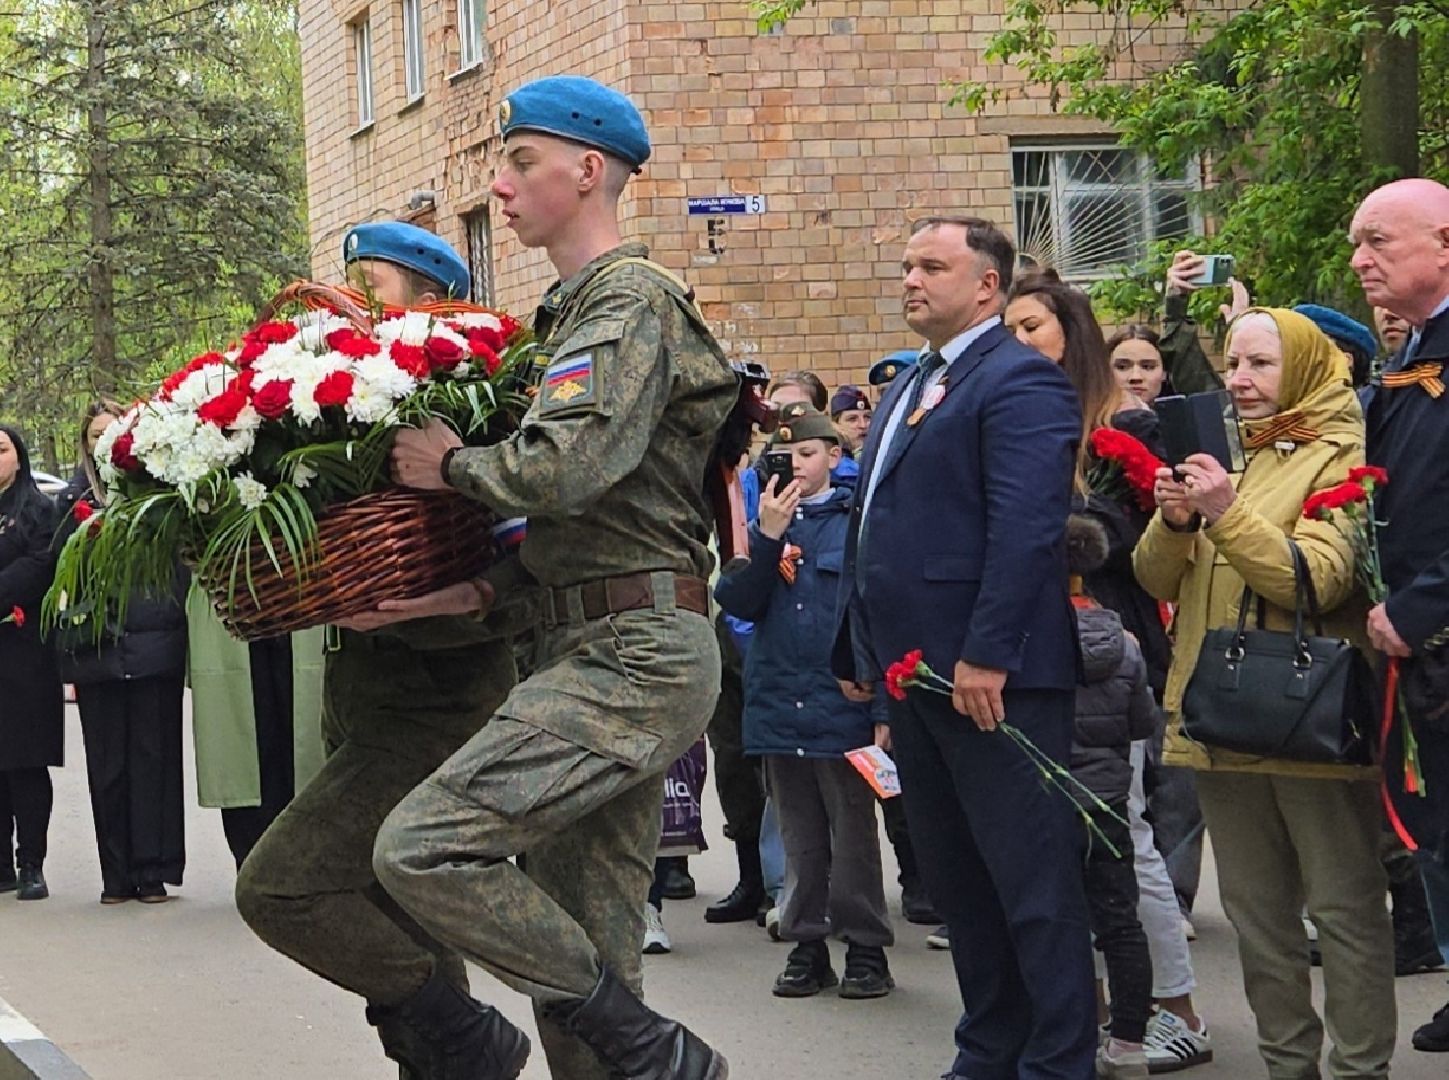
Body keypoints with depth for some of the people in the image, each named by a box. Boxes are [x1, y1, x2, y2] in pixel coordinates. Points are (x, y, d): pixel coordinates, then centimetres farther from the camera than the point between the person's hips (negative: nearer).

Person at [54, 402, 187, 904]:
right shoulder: (73, 499, 11)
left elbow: (180, 561, 4)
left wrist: (170, 615, -7)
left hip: (154, 647, -2)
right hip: (96, 649, 2)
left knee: (153, 758, 0)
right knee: (107, 763, 5)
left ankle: (153, 871, 4)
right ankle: (116, 875, 10)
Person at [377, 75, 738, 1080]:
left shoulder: (631, 300, -8)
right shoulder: (583, 308, 22)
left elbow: (570, 466, -22)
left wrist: (453, 464, -6)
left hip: (636, 652, -10)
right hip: (614, 653, 10)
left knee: (423, 846, -19)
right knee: (578, 953, 9)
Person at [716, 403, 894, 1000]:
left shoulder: (859, 519, -3)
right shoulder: (765, 520, 9)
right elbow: (737, 602, -1)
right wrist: (766, 537, -13)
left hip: (842, 700, -4)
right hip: (778, 700, 4)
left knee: (853, 832, 4)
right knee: (799, 835, 12)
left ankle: (865, 948, 11)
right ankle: (807, 945, 19)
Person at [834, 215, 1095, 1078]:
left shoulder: (1019, 380, -10)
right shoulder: (907, 390, 20)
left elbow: (1026, 527, -19)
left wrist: (987, 653, -24)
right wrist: (858, 652, 18)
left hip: (991, 675, -10)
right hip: (915, 672, 10)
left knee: (1033, 879, -3)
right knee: (957, 879, 14)